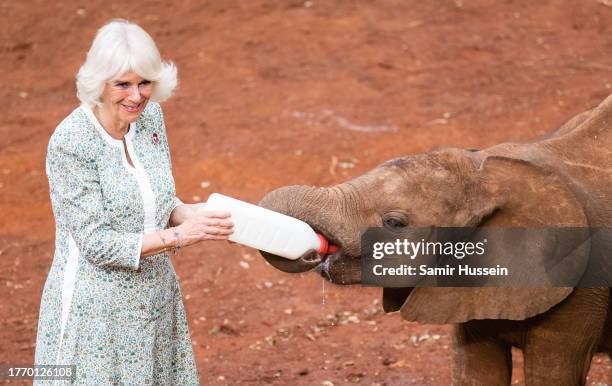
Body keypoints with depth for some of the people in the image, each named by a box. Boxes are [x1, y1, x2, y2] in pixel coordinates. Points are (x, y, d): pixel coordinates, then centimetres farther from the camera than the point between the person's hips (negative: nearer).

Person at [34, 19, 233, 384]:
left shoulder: (150, 116, 0)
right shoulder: (70, 143, -19)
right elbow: (97, 244, -20)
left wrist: (189, 214, -12)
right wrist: (179, 235, -25)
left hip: (155, 299, 6)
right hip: (96, 311, -6)